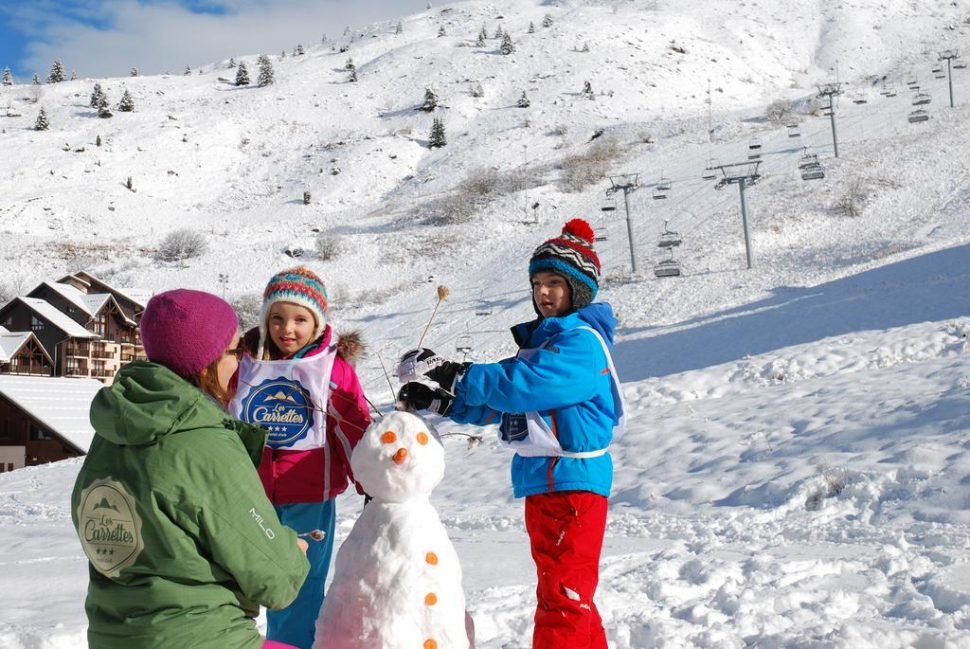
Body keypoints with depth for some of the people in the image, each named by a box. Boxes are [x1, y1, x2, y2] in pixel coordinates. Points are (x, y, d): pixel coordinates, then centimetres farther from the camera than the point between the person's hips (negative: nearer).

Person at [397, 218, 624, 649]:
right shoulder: (541, 341, 17)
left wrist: (452, 375, -24)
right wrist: (438, 396, -1)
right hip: (542, 483, 10)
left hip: (571, 481, -10)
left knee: (561, 598, -5)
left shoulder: (581, 342, -13)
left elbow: (520, 385, -26)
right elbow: (495, 403, 13)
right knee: (570, 597, 19)